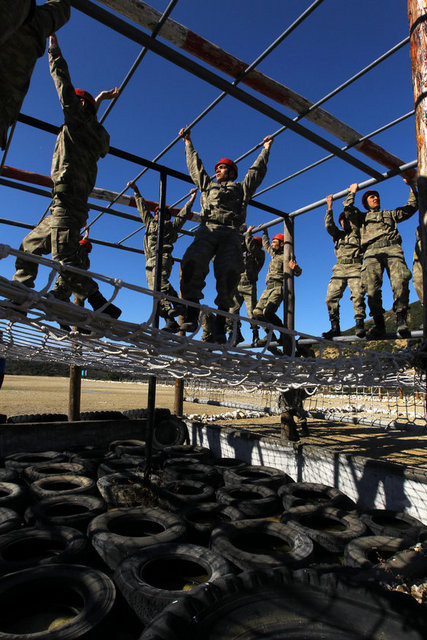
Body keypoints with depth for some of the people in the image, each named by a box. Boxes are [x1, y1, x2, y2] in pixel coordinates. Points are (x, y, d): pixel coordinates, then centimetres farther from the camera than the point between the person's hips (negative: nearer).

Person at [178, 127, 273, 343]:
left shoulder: (241, 188, 33)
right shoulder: (207, 185, 37)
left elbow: (257, 171, 40)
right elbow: (195, 166, 47)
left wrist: (265, 149, 49)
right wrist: (188, 144, 56)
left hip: (231, 233, -1)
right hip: (207, 230, 1)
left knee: (230, 270, -27)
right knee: (193, 261, -29)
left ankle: (221, 319, -22)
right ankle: (191, 312, -26)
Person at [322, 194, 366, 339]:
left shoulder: (357, 232, 16)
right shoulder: (337, 234, 25)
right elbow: (329, 225, 9)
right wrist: (329, 207, 3)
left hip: (355, 267, -3)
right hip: (339, 268, 3)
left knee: (358, 295, -19)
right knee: (331, 297, -10)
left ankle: (359, 325, -20)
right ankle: (335, 327, -8)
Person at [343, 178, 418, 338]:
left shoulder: (390, 214, 40)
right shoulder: (362, 217, 34)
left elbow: (412, 207, 40)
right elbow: (348, 210, 17)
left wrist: (412, 187, 36)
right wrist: (352, 192, 27)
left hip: (393, 248, 1)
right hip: (372, 252, -1)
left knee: (400, 283, -27)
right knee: (372, 287, -24)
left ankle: (401, 319, -19)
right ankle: (379, 324, -18)